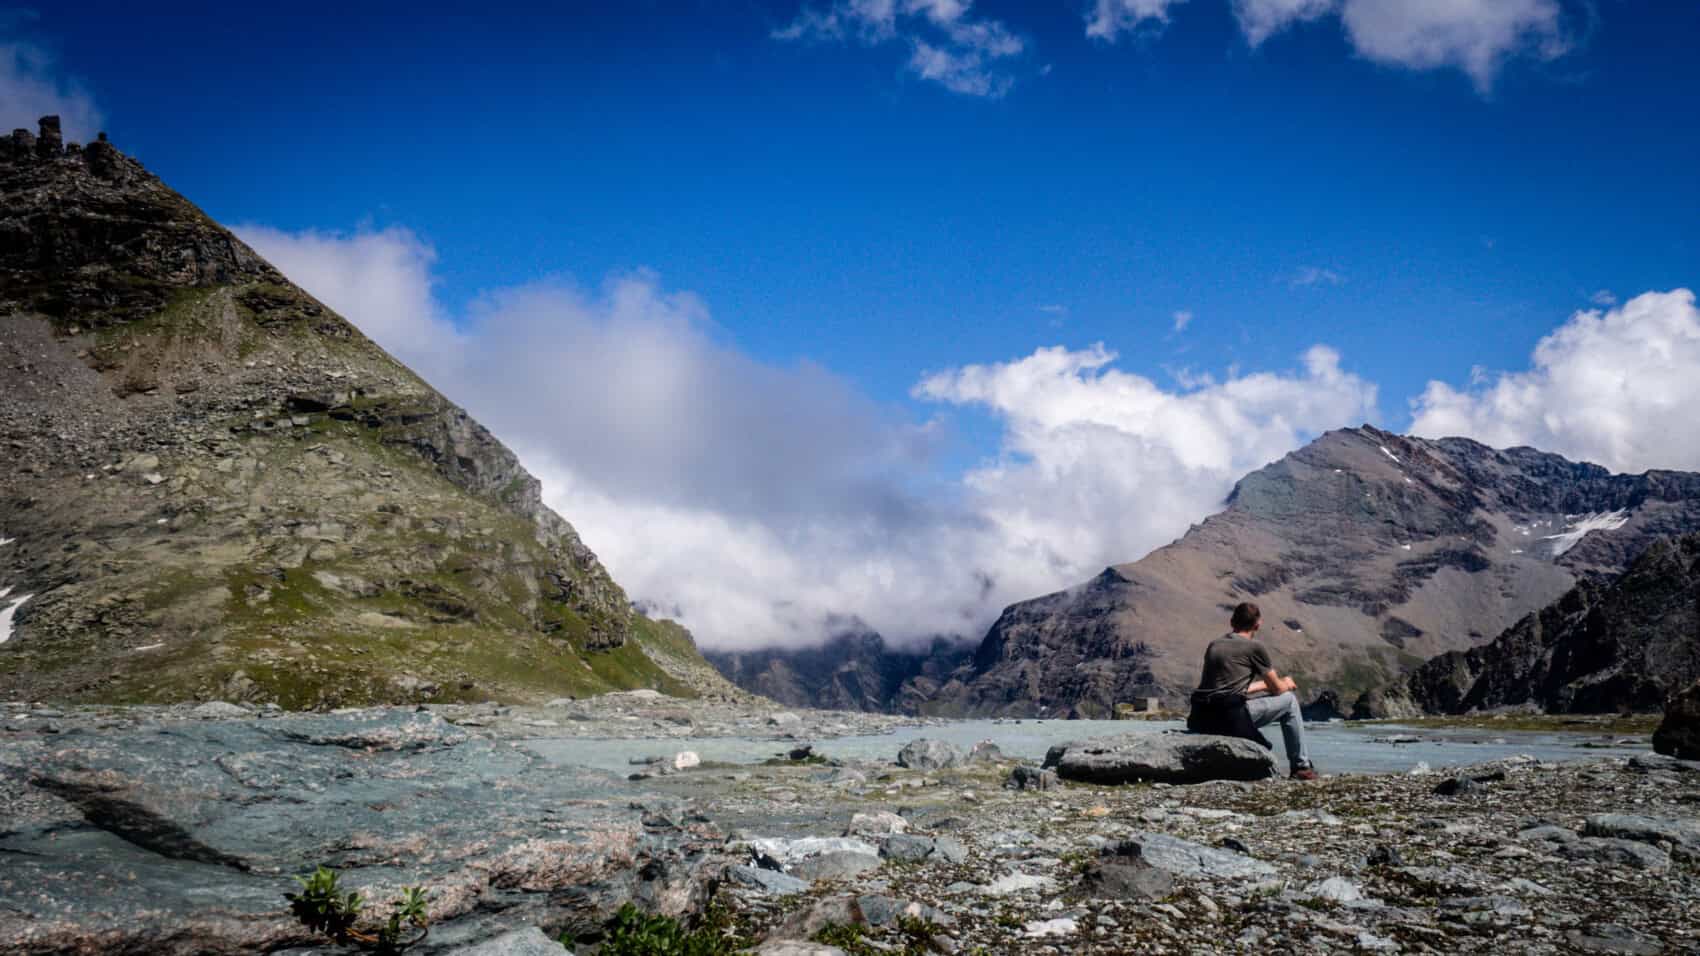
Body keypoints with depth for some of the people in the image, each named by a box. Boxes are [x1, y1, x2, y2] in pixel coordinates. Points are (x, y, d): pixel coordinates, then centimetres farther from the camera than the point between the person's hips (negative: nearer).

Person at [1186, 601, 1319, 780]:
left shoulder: (1213, 645, 18)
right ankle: (1301, 767, 19)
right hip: (1233, 718, -6)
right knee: (1289, 700, 14)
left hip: (1202, 720, 6)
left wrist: (1264, 684, 38)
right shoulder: (1255, 647, 1)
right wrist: (1286, 683, 33)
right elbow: (1277, 688, 9)